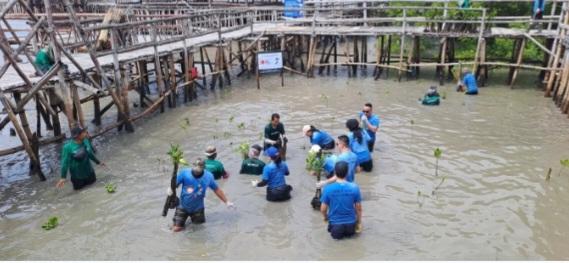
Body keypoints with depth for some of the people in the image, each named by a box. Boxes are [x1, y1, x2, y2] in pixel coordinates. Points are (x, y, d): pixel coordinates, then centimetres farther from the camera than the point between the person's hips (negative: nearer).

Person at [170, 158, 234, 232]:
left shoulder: (208, 176, -15)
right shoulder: (184, 172, -20)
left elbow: (216, 189, -2)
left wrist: (227, 202, 1)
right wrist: (170, 189, -37)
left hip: (198, 208, 1)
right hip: (183, 206, -1)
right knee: (176, 228, -1)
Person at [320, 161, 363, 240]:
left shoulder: (328, 188, -18)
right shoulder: (354, 187, -15)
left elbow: (323, 209, -9)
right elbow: (358, 208, -5)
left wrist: (326, 217, 14)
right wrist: (359, 223, 12)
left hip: (335, 224, 1)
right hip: (350, 223, 0)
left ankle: (337, 231, 13)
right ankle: (349, 231, 15)